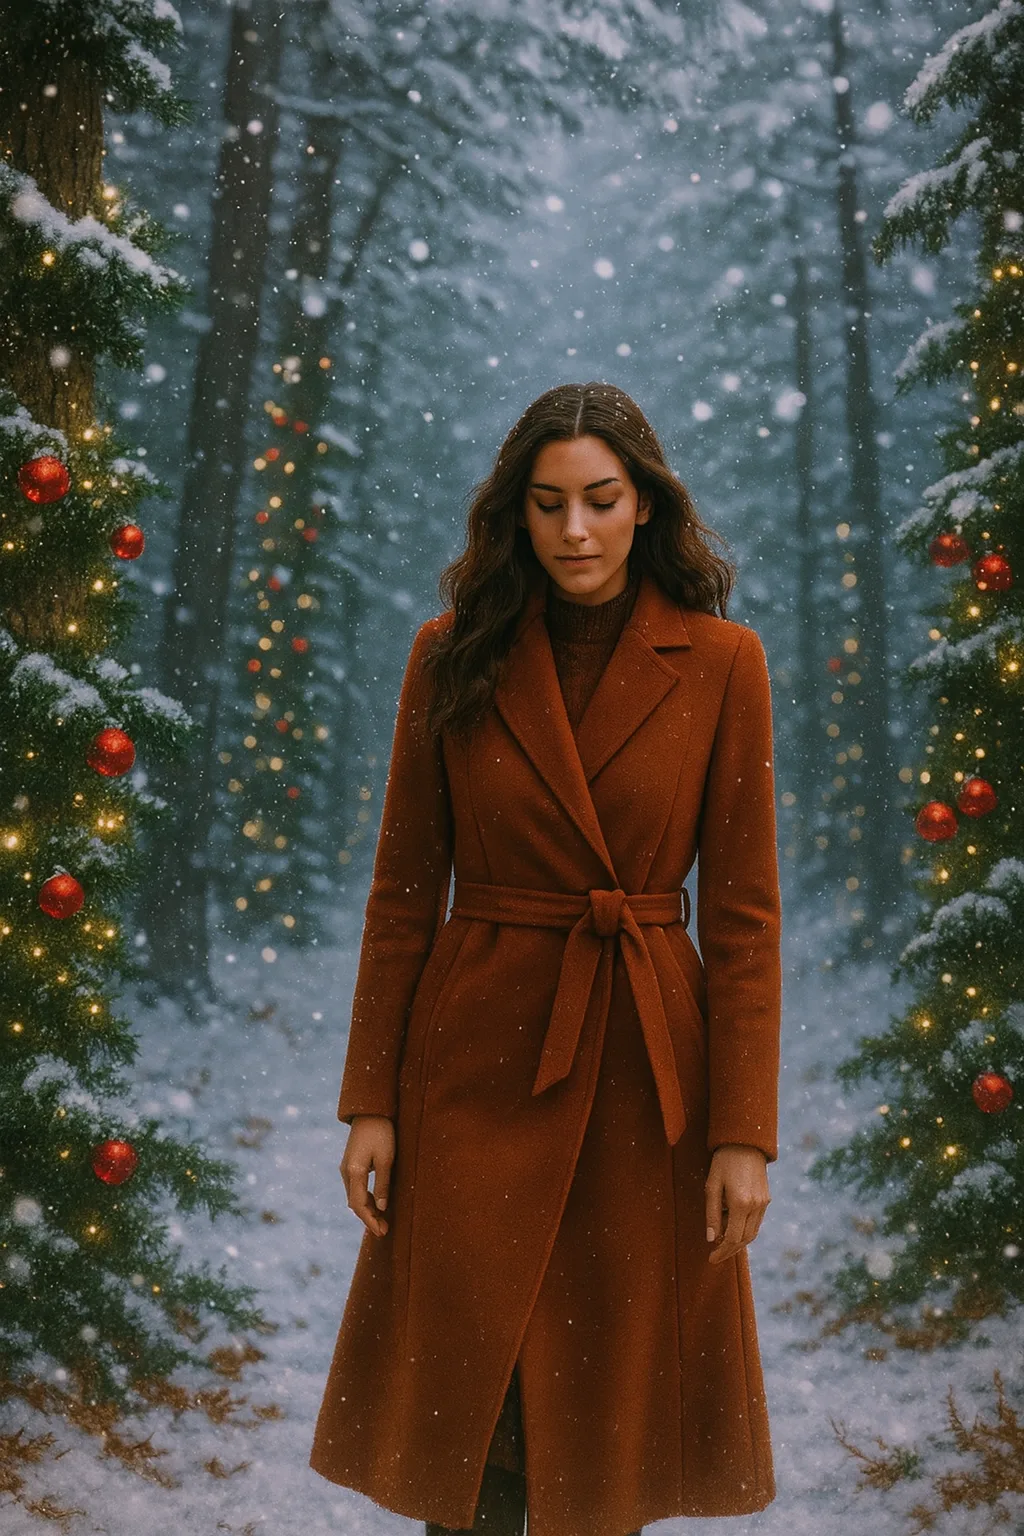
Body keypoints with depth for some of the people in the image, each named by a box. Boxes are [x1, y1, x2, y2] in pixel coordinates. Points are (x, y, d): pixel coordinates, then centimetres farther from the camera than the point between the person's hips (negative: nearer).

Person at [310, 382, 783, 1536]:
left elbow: (743, 909, -3)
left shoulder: (721, 663, -3)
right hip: (480, 1058, 1)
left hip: (642, 1067, 0)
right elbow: (404, 889, 3)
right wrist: (370, 1101, -1)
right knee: (466, 1402, 5)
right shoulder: (453, 657, 0)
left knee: (612, 1400, 9)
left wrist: (743, 1132, -7)